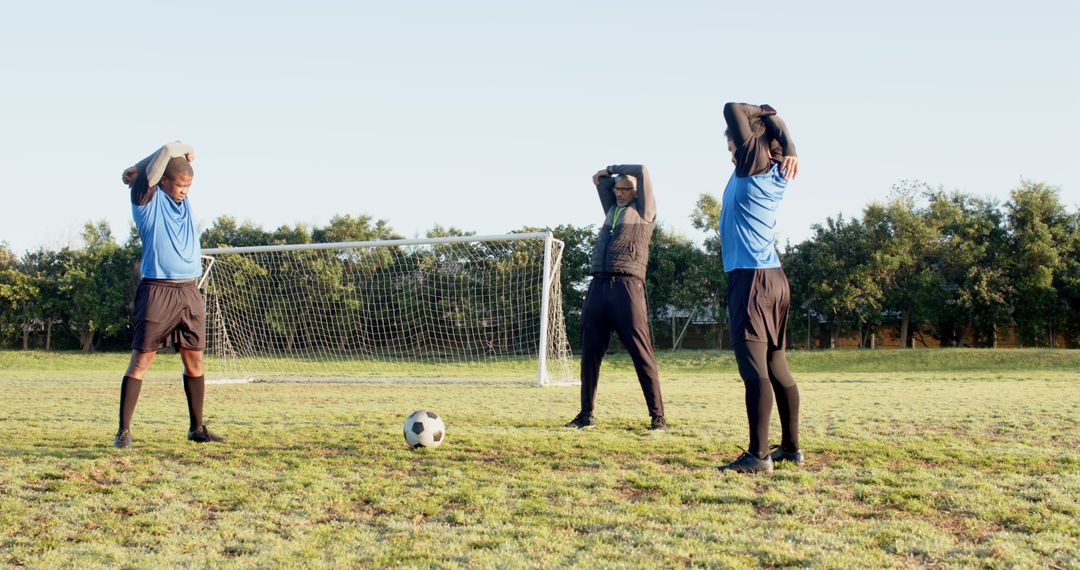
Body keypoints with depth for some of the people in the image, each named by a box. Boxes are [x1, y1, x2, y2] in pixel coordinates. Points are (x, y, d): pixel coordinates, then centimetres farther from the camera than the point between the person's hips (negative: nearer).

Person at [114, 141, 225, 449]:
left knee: (194, 361, 9)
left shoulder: (183, 199, 14)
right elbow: (168, 152, -11)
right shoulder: (147, 199, -3)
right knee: (141, 361, -4)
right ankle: (124, 431, -1)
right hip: (157, 292, -6)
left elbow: (186, 154, 18)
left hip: (189, 293, 6)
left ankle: (197, 427, 18)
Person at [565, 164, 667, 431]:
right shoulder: (612, 209, 24)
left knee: (641, 353, -8)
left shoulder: (644, 212, 9)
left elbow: (642, 171, 5)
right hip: (599, 286, 6)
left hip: (627, 286, -6)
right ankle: (586, 415, 12)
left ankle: (657, 416, -6)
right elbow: (600, 178, 35)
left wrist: (613, 168, 15)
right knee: (590, 353, 6)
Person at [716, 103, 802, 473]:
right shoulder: (778, 173, 15)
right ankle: (791, 447, 21)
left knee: (755, 368, -13)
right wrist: (788, 147, 12)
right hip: (774, 278, 9)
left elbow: (732, 109, -5)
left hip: (751, 278, -9)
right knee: (776, 366, 14)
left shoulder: (754, 161, -6)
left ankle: (758, 456, -16)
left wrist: (763, 113, 8)